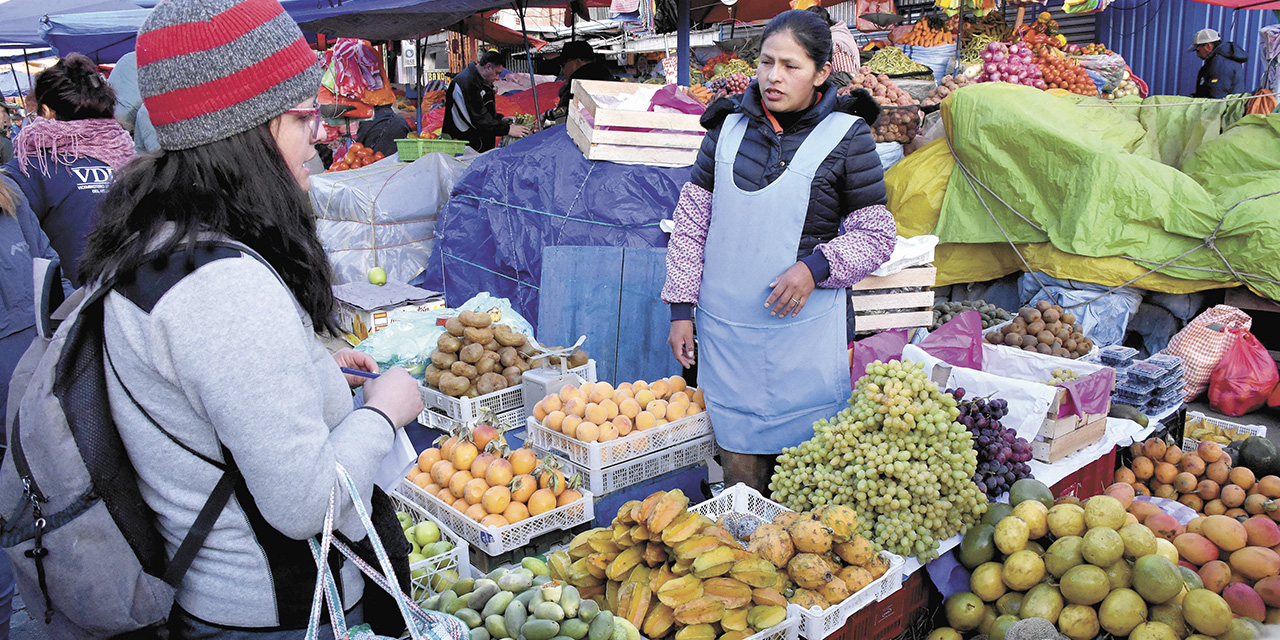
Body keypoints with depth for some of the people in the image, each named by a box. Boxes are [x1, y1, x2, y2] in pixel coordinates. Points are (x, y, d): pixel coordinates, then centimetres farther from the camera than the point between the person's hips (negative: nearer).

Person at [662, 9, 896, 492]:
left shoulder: (846, 136, -3)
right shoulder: (729, 126, 6)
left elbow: (877, 234, 0)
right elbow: (691, 221, 10)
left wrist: (815, 266, -17)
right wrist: (681, 307, 5)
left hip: (804, 329, -3)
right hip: (724, 326, 3)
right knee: (739, 465, 12)